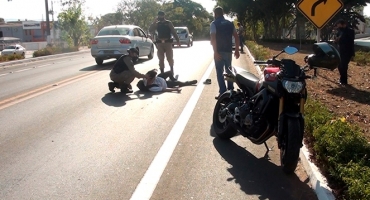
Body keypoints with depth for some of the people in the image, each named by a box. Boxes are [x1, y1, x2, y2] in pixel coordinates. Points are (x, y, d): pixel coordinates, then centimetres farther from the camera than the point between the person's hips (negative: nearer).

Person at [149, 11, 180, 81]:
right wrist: (154, 21, -4)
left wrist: (178, 40, -5)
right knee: (161, 59, 4)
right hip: (159, 43, 3)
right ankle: (162, 74, 11)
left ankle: (171, 74, 2)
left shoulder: (168, 23, 4)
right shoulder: (157, 24, 12)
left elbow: (174, 32, 1)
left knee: (170, 59, -4)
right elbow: (150, 30, 1)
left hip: (167, 42, -3)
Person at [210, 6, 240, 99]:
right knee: (229, 71, 17)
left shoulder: (214, 23, -6)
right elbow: (237, 37, 5)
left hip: (219, 51, -5)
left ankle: (223, 92, -6)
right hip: (229, 51, 5)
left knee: (220, 72, -1)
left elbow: (213, 38, -19)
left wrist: (215, 52, -19)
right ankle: (230, 91, 23)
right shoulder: (230, 23, 9)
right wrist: (237, 50, 9)